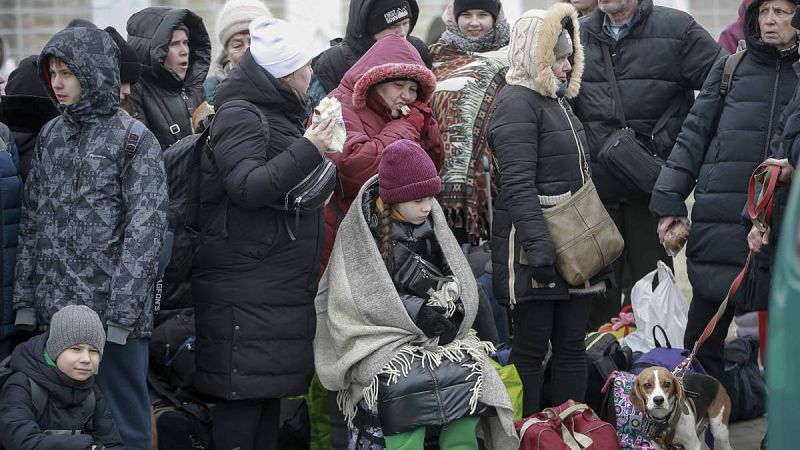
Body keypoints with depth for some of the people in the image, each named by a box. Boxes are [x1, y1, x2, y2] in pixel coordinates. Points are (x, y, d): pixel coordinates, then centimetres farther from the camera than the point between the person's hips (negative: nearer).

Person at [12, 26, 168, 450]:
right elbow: (32, 220, 14)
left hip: (112, 308, -5)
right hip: (53, 305, 5)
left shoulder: (135, 139, -5)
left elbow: (145, 228, -11)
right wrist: (25, 297, 7)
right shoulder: (50, 136, 12)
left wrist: (122, 310, -17)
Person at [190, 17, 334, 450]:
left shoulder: (280, 113, 19)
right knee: (243, 390, -9)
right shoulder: (239, 117, -11)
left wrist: (320, 145, 20)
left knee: (271, 386, 11)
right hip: (245, 281, -10)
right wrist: (307, 151, -25)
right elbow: (247, 187, -25)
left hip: (280, 281, 10)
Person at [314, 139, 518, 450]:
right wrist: (415, 310, -17)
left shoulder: (431, 221, 10)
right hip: (377, 335, -4)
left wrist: (450, 308, -12)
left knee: (468, 369, -24)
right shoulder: (362, 227, -3)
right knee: (407, 382, -32)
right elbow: (361, 295, -8)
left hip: (436, 335, 4)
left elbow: (460, 284, 9)